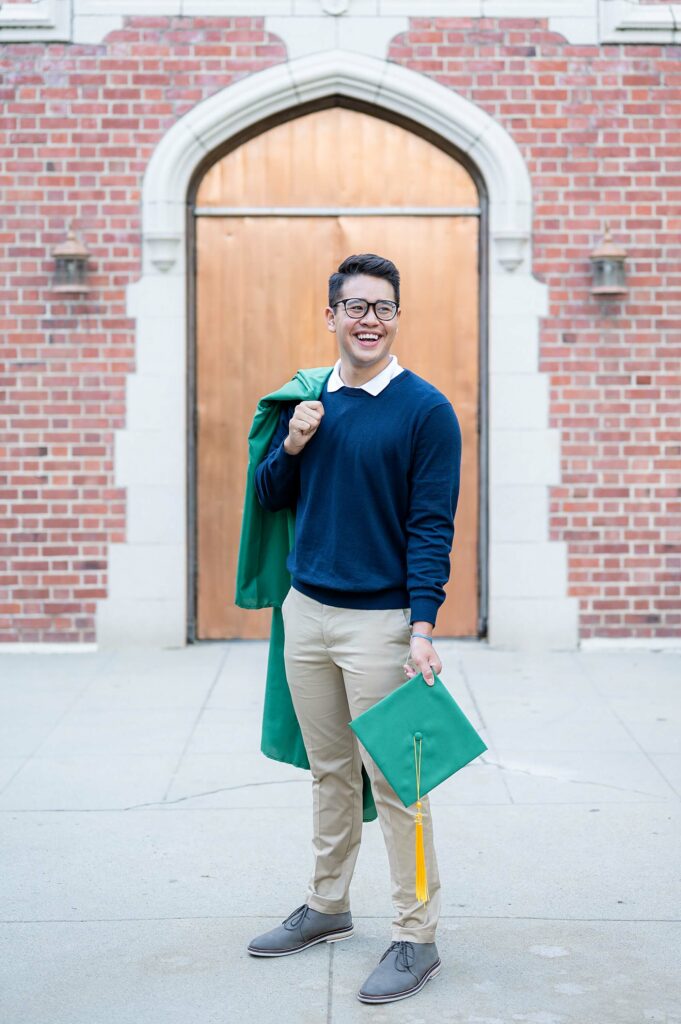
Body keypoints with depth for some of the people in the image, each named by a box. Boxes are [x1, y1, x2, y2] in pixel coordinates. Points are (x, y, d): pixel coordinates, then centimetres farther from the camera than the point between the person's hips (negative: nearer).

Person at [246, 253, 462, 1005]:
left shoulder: (426, 409, -8)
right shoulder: (307, 399, 9)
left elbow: (431, 526, -11)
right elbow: (268, 497, 15)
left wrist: (423, 627, -20)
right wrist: (291, 448, -5)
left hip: (380, 619, -5)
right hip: (306, 611, 5)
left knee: (393, 780, -2)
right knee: (329, 772, 16)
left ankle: (416, 937, 8)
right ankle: (326, 907, 30)